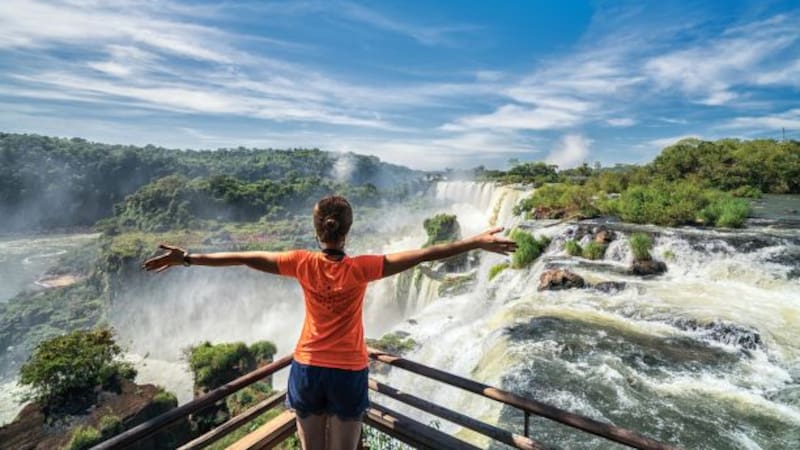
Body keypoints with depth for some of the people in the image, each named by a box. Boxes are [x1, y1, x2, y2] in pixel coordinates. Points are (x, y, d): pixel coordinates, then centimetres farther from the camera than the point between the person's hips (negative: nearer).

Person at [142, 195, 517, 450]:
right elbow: (423, 255, -18)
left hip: (308, 369, 2)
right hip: (349, 373, -2)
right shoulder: (360, 268, -17)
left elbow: (244, 258, -6)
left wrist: (186, 259, 5)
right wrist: (477, 243, -14)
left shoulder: (303, 264, -12)